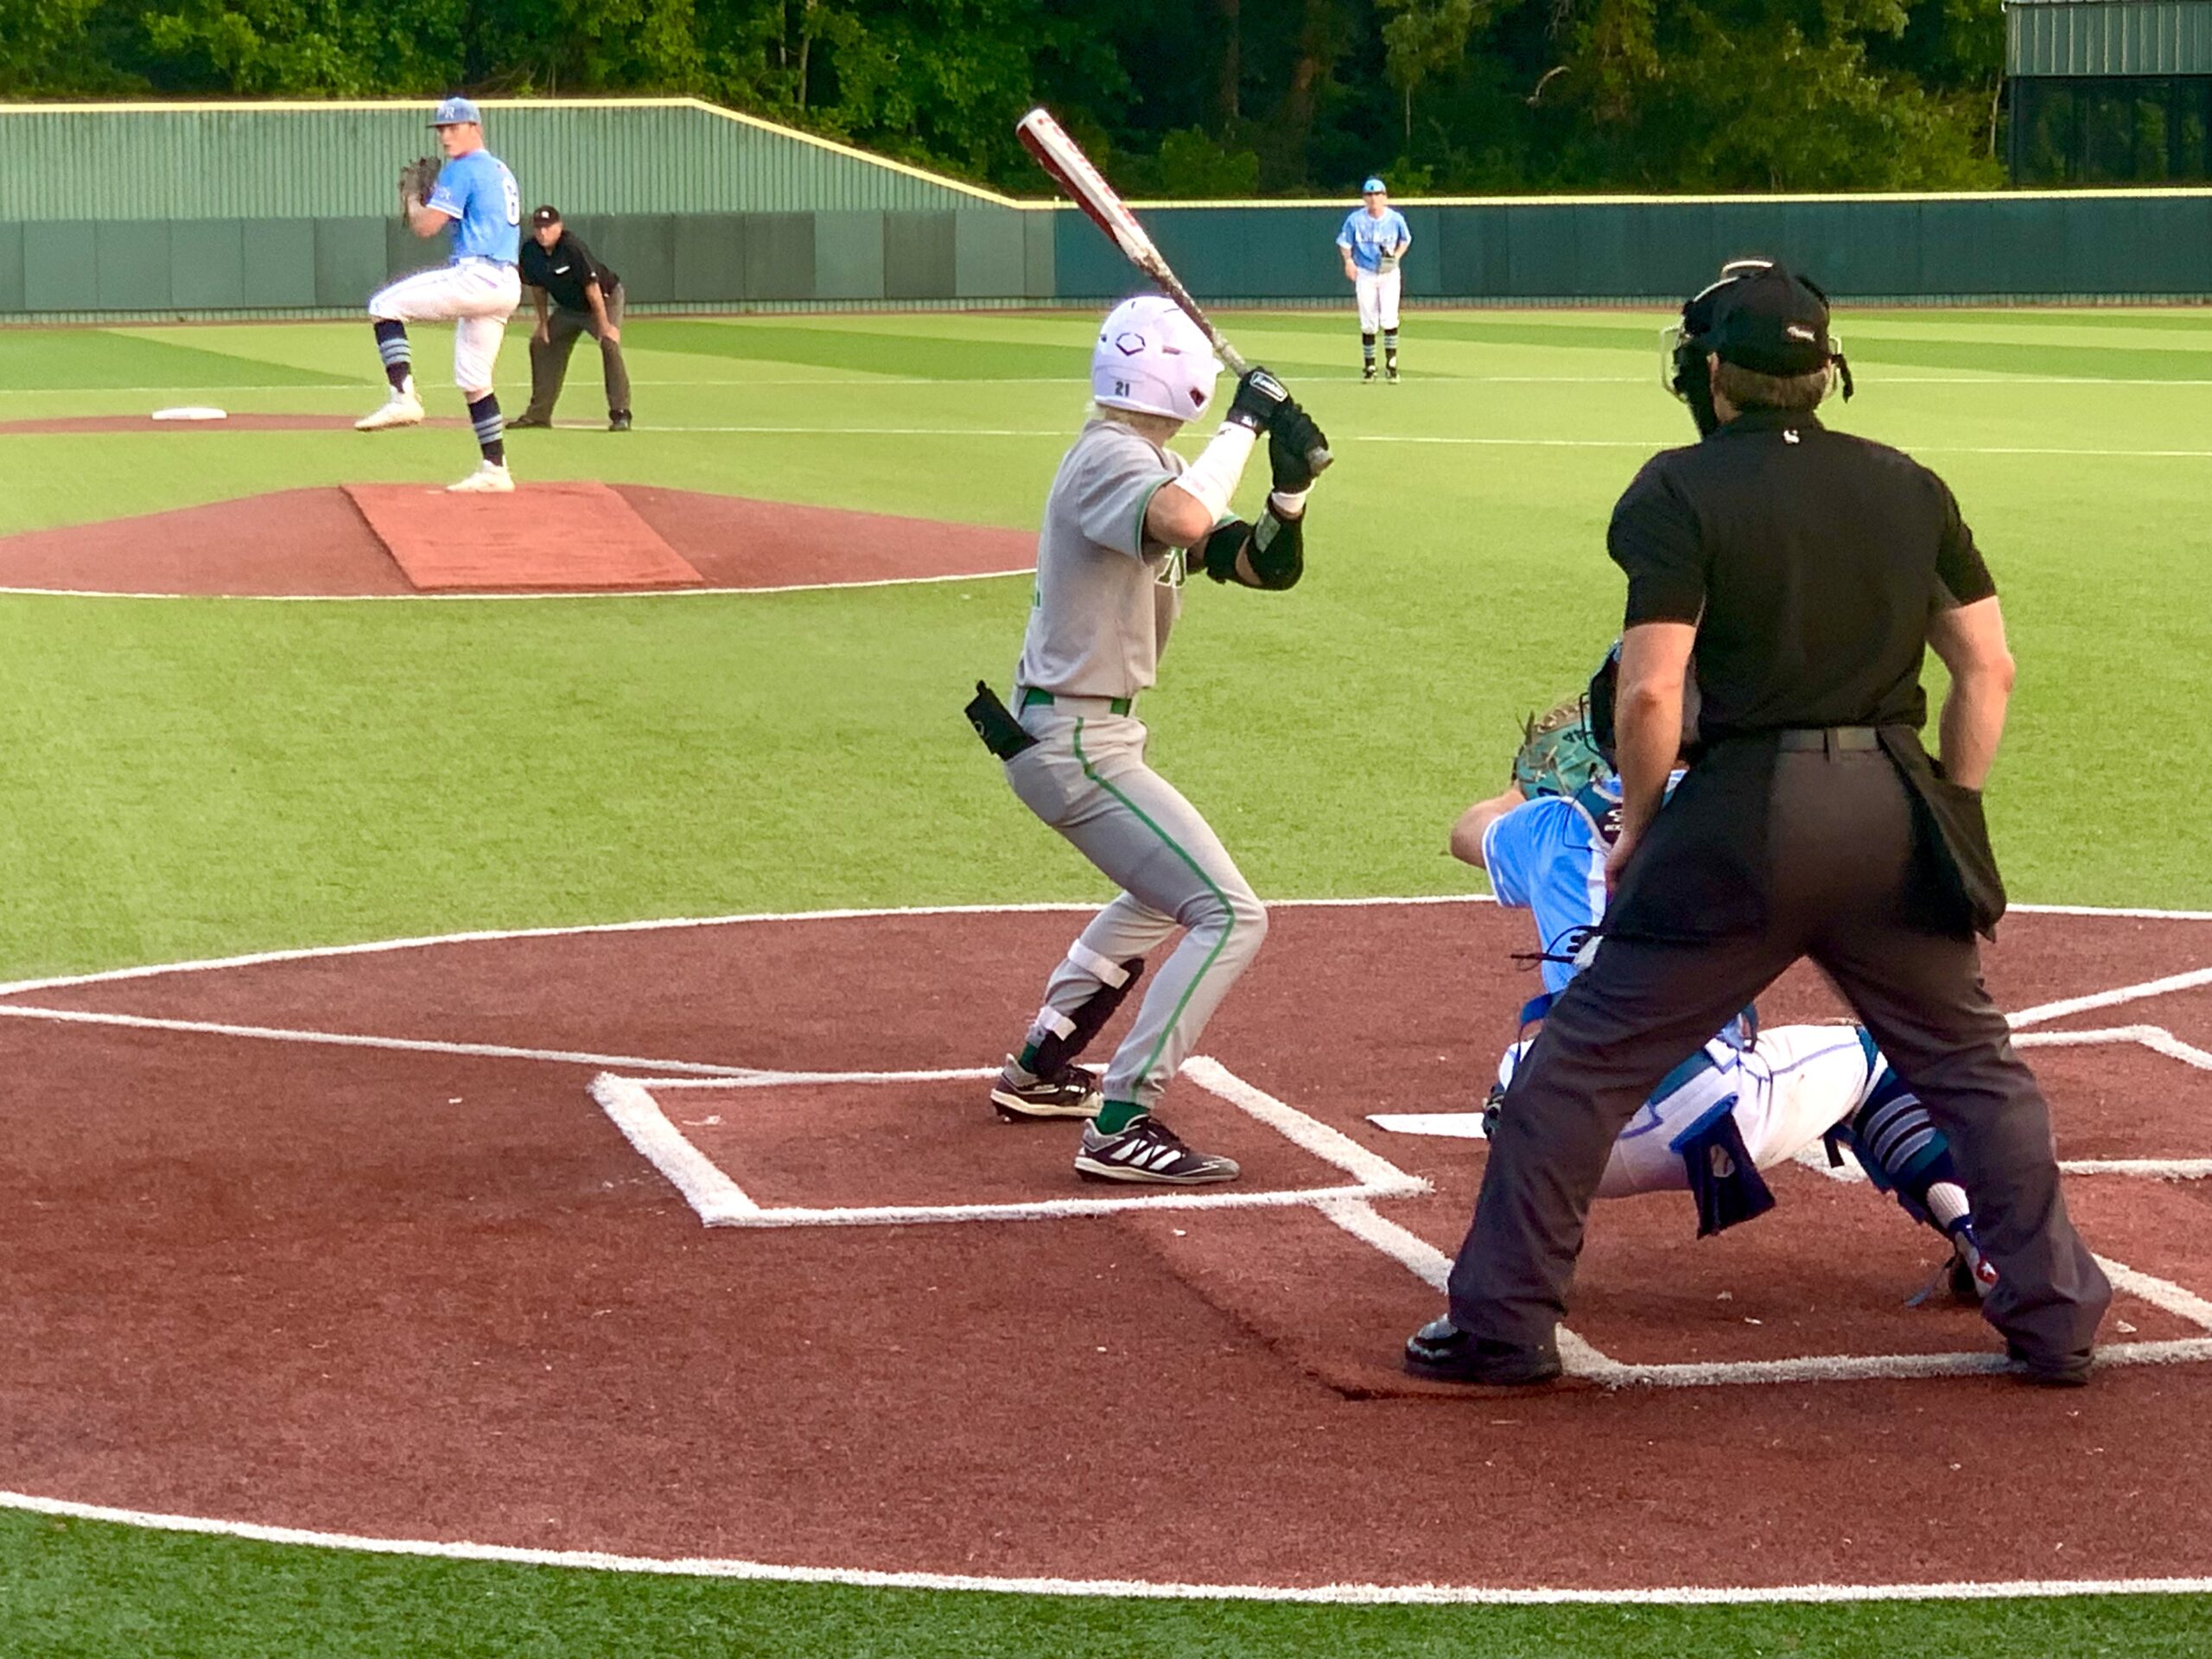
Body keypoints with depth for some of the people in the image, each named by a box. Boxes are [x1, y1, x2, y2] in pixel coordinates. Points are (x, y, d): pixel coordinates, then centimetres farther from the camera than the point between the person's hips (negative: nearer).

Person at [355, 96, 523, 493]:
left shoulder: (462, 170, -7)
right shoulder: (501, 172, 23)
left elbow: (425, 226, -10)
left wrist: (412, 200, 10)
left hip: (475, 278, -9)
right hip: (507, 285, 9)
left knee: (385, 305, -4)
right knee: (473, 379, 14)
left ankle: (403, 397, -17)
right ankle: (494, 471, 13)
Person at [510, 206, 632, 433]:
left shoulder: (572, 247, -32)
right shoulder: (530, 252, -14)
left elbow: (592, 288, -30)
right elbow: (537, 288, 2)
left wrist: (604, 326, -28)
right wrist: (543, 323, 3)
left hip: (605, 298, -7)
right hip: (567, 307, 7)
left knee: (610, 345, -26)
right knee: (540, 342, 9)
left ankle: (621, 414, -24)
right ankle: (539, 414, 19)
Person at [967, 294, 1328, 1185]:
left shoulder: (1150, 464, 11)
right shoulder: (1111, 456, -19)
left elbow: (1264, 567, 8)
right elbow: (1186, 526, -41)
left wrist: (1289, 487, -11)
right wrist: (1244, 425, -27)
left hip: (1083, 735, 11)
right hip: (1075, 742, -11)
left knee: (1161, 894, 32)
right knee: (1229, 915, -15)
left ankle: (1037, 1069, 38)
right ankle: (1120, 1126, -17)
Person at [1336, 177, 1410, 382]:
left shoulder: (1395, 219, -5)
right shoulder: (1355, 219, -7)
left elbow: (1405, 240, 12)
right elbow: (1344, 242, 5)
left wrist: (1397, 255, -7)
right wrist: (1348, 260, -13)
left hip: (1389, 273, 0)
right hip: (1365, 274, 0)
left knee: (1389, 319, -14)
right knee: (1368, 324, 1)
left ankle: (1391, 363, -4)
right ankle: (1369, 365, 14)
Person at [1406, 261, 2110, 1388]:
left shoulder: (1681, 491, -6)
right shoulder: (1910, 487, 9)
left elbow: (1651, 691, -13)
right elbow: (1988, 668, 9)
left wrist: (1636, 827, 1)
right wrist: (1951, 819, 16)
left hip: (1742, 822, -4)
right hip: (1895, 810, 4)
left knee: (1584, 1060, 6)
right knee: (1973, 1068, 18)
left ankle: (1501, 1325, 7)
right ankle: (2055, 1318, 19)